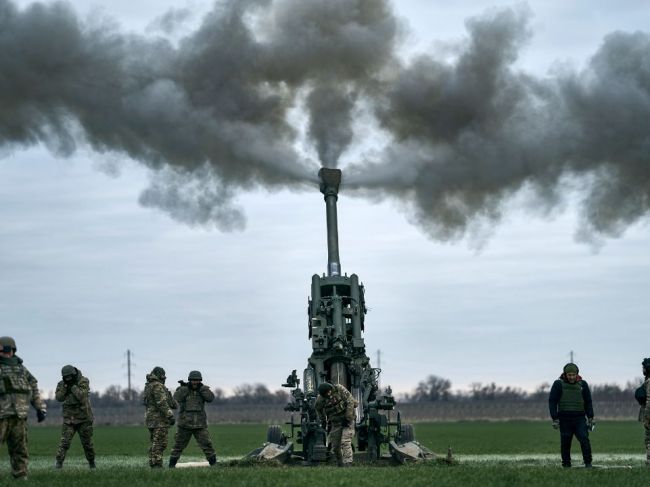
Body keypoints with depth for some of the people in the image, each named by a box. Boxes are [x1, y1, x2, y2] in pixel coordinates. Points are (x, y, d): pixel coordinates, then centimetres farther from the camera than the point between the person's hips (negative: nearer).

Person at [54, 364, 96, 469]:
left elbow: (81, 396, -21)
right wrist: (65, 387, -18)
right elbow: (59, 398, -8)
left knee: (87, 442, 7)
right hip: (69, 418, 2)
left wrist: (73, 386, -21)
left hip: (83, 418, -2)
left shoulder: (83, 382, -9)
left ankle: (91, 462, 24)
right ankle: (59, 462, -13)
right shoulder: (62, 384, 2)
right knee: (64, 441, -13)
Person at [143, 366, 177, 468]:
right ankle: (157, 465, -13)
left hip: (151, 418, 10)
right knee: (159, 444, -10)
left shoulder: (148, 387, 17)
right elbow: (162, 403, -22)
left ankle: (153, 465, 12)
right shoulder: (158, 386, -13)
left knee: (155, 444, 12)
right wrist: (170, 416, -23)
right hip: (159, 419, -10)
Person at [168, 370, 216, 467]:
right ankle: (171, 465, 15)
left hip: (200, 425, 0)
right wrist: (185, 388, -22)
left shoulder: (203, 389, 5)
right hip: (185, 425, 0)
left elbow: (211, 398, -13)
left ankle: (214, 464, 2)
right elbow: (177, 398, -17)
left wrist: (201, 388, -17)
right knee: (178, 446, 5)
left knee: (207, 445, -6)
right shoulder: (181, 389, 1)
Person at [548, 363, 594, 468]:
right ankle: (566, 465, 10)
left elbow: (588, 402, 13)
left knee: (584, 439, -14)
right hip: (564, 419, -1)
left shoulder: (583, 384, 7)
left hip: (580, 418, 1)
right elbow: (552, 402, -1)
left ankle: (588, 463, -11)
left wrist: (590, 418, 7)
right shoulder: (558, 384, 0)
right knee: (565, 443, 1)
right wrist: (555, 419, -8)